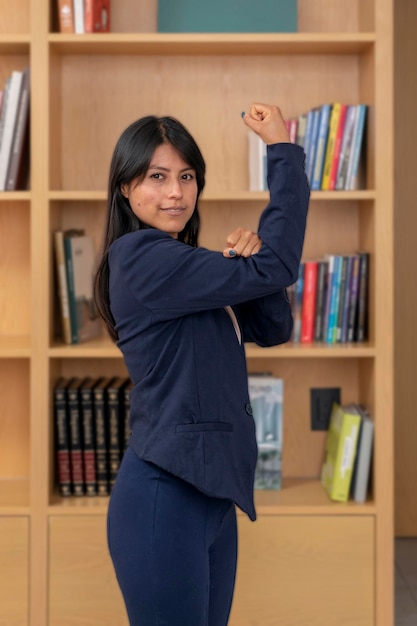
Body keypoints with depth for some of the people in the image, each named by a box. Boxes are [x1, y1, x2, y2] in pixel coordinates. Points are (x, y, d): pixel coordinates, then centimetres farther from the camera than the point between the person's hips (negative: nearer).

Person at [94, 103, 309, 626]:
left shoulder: (185, 267, 14)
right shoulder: (140, 255, -14)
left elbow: (272, 327, 11)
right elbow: (275, 268, -18)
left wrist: (246, 263, -7)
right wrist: (284, 150, -10)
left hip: (211, 490, 9)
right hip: (164, 495, -9)